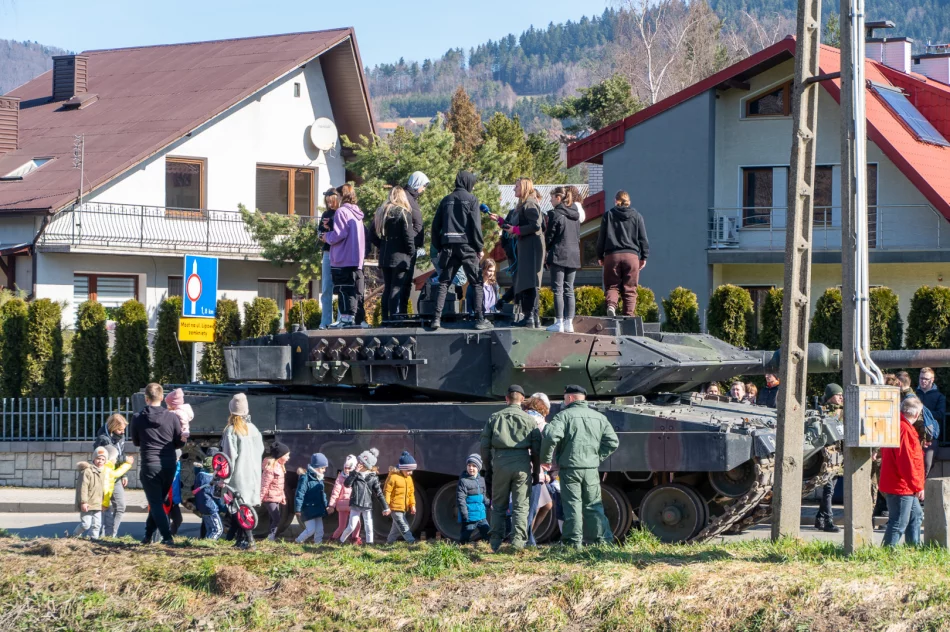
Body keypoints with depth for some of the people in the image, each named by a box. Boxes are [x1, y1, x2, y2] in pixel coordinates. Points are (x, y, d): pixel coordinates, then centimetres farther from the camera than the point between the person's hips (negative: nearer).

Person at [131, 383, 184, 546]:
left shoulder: (138, 418, -4)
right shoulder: (172, 417, -4)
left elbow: (135, 442, 9)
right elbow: (180, 442, 4)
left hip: (149, 465, -2)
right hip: (169, 464, 2)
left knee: (155, 503, 2)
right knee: (159, 501, 17)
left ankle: (167, 536, -11)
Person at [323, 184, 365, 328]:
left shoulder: (342, 212, -9)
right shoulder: (357, 213, 15)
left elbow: (338, 234, -16)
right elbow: (365, 234, 19)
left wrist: (327, 236, 1)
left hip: (343, 259, -8)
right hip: (357, 260, 8)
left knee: (345, 290, -8)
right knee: (353, 291, 8)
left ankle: (347, 318, -13)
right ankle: (352, 317, 8)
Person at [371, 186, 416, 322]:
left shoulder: (380, 212, 10)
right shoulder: (404, 213, -8)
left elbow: (372, 236, 10)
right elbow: (408, 236, -12)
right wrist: (412, 252, 0)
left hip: (385, 257, 6)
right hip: (400, 257, -6)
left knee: (387, 288, 11)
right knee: (397, 289, -7)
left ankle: (385, 319, 10)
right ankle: (394, 318, -12)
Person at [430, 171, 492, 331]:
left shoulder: (446, 200, 12)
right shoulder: (471, 199, -2)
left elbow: (436, 225, 10)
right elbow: (476, 225, -8)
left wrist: (439, 247, 15)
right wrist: (480, 247, -1)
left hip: (448, 247, 4)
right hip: (466, 246, -4)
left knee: (443, 283, 7)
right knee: (476, 282, 2)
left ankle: (436, 318, -3)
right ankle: (480, 319, -3)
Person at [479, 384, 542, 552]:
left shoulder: (494, 418, 8)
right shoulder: (529, 420, 4)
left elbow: (484, 446, 6)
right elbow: (537, 449, 3)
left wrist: (488, 466, 15)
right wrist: (536, 471, 11)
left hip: (500, 462, 1)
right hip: (522, 464, -1)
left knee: (498, 506, 10)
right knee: (521, 506, 3)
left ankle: (496, 543, 7)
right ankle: (518, 541, -7)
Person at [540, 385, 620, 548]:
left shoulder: (564, 415, -5)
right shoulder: (599, 417, 11)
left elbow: (551, 436, -20)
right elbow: (612, 442, 8)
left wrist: (546, 459, -7)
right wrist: (598, 457, 12)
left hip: (569, 468, -4)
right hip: (591, 470, 4)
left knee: (572, 505, 0)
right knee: (593, 506, 12)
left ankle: (573, 542, -2)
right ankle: (602, 539, 10)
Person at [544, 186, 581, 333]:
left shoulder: (556, 214, -10)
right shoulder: (575, 216, 11)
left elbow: (549, 236, -7)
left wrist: (548, 250, 9)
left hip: (559, 255, -7)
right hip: (574, 255, 7)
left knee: (558, 290, -4)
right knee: (569, 290, 9)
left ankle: (559, 322, -7)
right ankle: (569, 322, 7)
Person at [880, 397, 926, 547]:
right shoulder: (904, 429, -20)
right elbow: (906, 461, -24)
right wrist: (917, 486, -19)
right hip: (901, 486, -11)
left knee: (916, 515, 21)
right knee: (899, 523, -8)